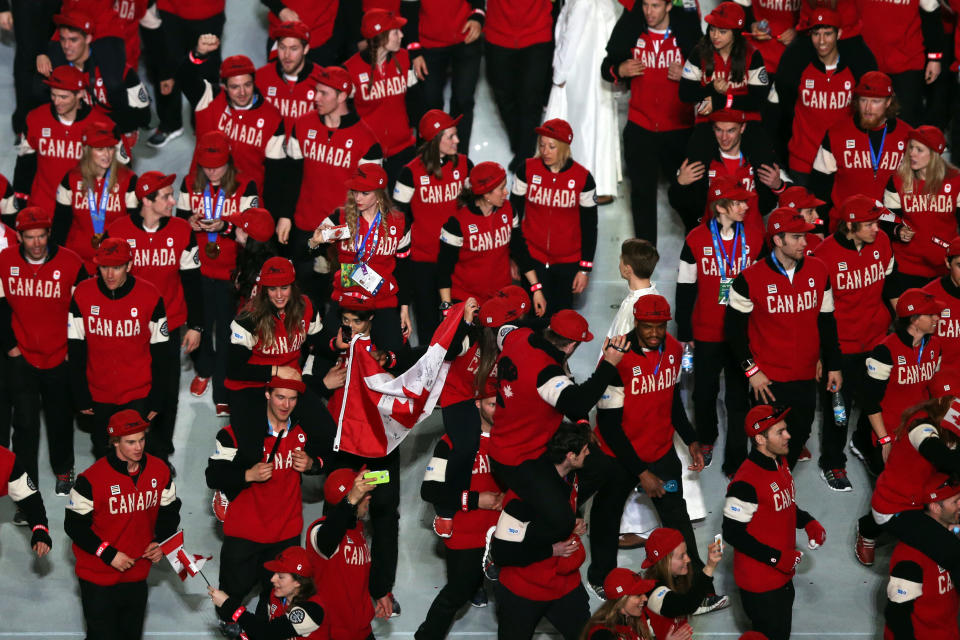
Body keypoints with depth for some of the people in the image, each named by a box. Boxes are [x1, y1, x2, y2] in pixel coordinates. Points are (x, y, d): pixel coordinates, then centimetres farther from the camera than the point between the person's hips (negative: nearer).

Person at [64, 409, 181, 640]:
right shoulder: (92, 479, -19)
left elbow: (170, 511, 11)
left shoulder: (159, 470, -4)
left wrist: (159, 543, -5)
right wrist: (109, 554, -18)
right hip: (98, 578, -5)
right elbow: (74, 525, -12)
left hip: (137, 576, 5)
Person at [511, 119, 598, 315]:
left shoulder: (582, 178, -7)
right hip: (533, 259, 0)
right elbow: (514, 214, 4)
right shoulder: (527, 170, -5)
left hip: (568, 262, 0)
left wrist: (585, 268, 0)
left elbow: (589, 225, 0)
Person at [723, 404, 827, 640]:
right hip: (759, 583, -9)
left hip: (783, 574, 9)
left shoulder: (780, 462, 4)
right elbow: (733, 533, -23)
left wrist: (809, 523, 1)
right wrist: (776, 558, -22)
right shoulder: (746, 481, -26)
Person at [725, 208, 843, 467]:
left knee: (799, 437, 11)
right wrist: (751, 369, -7)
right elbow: (734, 326, -3)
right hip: (768, 380, -4)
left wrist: (832, 366, 12)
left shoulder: (818, 271, 2)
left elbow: (827, 322, 12)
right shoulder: (751, 279, -11)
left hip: (806, 378, 4)